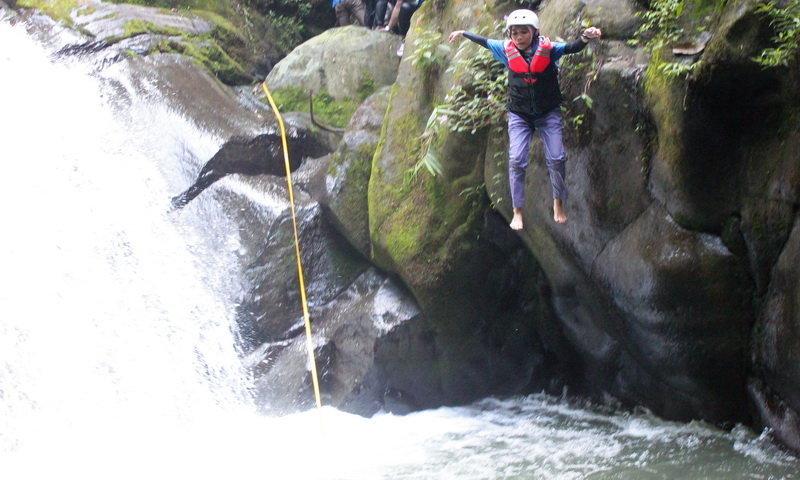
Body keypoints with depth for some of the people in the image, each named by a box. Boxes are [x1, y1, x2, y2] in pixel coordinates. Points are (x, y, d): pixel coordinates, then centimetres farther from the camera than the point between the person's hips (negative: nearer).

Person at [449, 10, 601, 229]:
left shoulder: (548, 48, -11)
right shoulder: (507, 50, -5)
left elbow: (571, 48, -25)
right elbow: (484, 41, 11)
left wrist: (585, 38, -46)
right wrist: (463, 34, 25)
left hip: (549, 113, -1)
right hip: (519, 115, 1)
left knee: (557, 159, -5)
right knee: (516, 161, -7)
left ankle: (558, 204, 16)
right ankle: (517, 212, 0)